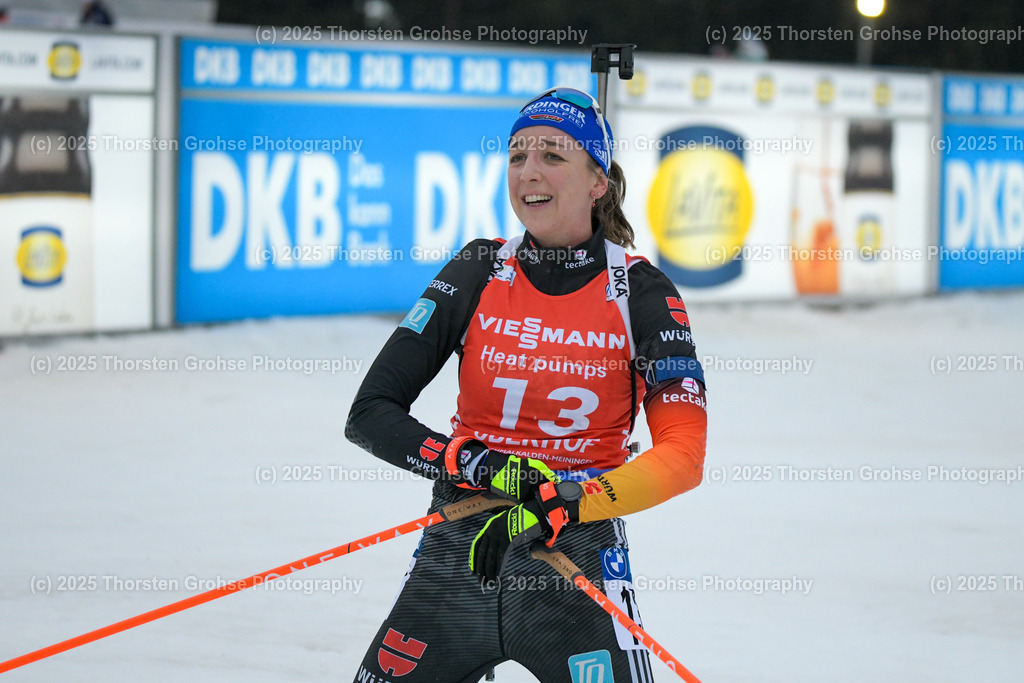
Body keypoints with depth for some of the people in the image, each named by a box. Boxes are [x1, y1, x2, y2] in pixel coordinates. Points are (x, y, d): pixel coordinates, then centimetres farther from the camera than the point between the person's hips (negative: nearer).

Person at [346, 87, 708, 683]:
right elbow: (369, 414, -3)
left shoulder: (642, 293, -3)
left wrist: (564, 506, -24)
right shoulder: (479, 273, 1)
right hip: (459, 552, 2)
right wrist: (477, 466, -18)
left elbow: (684, 455, -11)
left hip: (580, 554, -2)